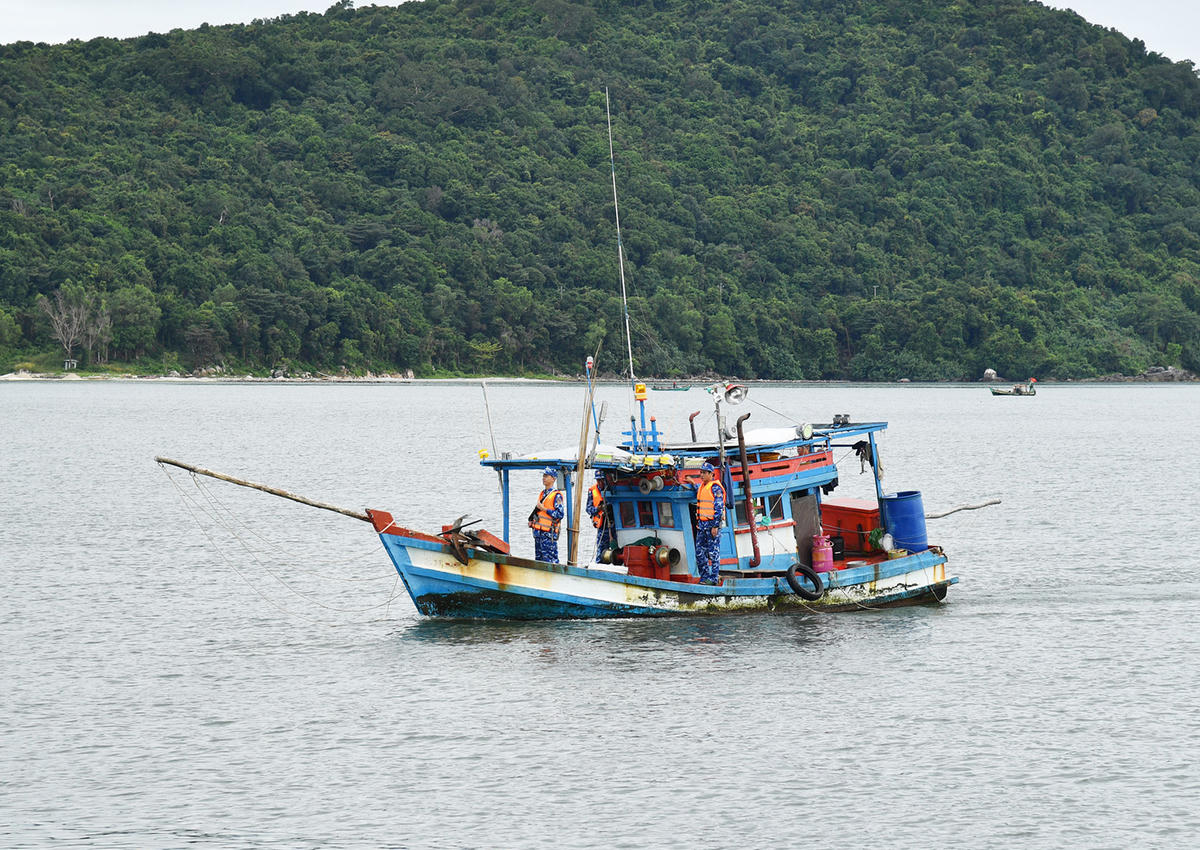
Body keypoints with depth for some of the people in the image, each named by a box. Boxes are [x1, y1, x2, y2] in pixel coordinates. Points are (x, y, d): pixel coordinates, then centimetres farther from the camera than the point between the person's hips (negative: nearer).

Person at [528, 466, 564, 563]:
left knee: (549, 559, -11)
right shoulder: (543, 493, 18)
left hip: (549, 533, -9)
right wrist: (532, 521, 15)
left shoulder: (556, 495, -9)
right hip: (538, 532, 9)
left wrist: (544, 509, -17)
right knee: (539, 558, 12)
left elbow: (559, 514, -16)